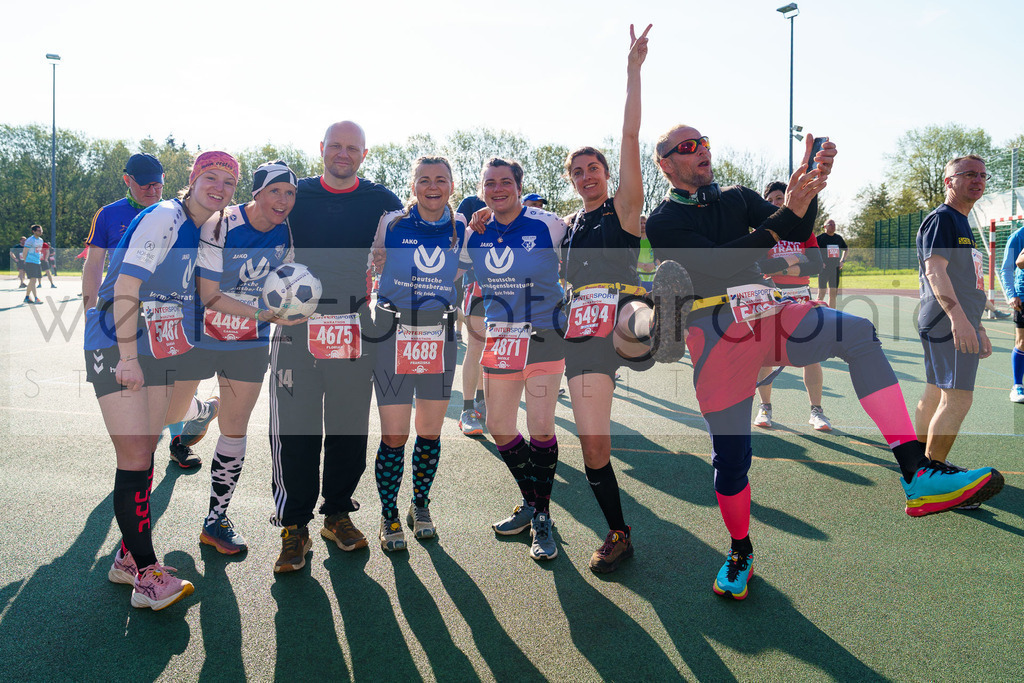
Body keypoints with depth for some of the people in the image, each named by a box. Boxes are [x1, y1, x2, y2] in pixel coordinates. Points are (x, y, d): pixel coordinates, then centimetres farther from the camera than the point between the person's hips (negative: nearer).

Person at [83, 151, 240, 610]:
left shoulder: (204, 230, 10)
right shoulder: (164, 218, -15)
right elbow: (125, 287, -20)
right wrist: (128, 358, -24)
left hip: (159, 350, 8)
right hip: (117, 349, -8)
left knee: (145, 455, 11)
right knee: (134, 460, -9)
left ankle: (129, 558, 23)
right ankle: (145, 575, -2)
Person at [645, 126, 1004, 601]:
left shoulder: (738, 199, 18)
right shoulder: (662, 224, 3)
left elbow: (798, 234, 5)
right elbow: (719, 262, -14)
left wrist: (810, 186, -14)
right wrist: (786, 214, -20)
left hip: (765, 313, 4)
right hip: (713, 332, -3)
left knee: (858, 333, -23)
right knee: (730, 455, -2)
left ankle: (917, 476, -28)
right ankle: (740, 552, 23)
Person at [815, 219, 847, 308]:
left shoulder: (839, 238, 13)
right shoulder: (820, 237, -4)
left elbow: (846, 249, 29)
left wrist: (842, 261, 15)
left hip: (835, 269, 6)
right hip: (823, 269, -5)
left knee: (833, 294, 7)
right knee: (821, 294, -7)